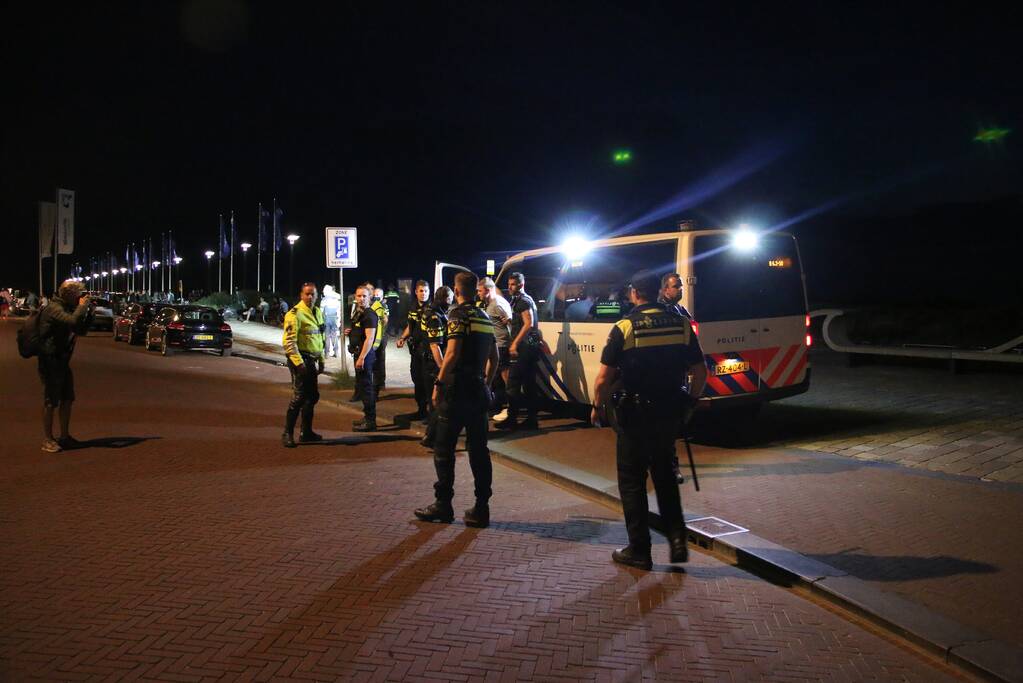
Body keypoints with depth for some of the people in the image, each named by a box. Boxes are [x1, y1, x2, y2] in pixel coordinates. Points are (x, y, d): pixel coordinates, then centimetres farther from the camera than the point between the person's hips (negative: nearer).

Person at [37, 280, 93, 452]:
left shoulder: (66, 308, 15)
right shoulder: (53, 308, -16)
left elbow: (80, 329, 20)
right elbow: (73, 322, -34)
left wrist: (88, 311, 8)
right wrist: (82, 306, -18)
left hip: (62, 360, 10)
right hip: (51, 360, -10)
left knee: (67, 399, 13)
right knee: (51, 401, -5)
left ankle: (65, 436, 21)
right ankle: (47, 440, 1)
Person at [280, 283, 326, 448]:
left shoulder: (317, 312, 14)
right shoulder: (295, 314, -13)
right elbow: (289, 342, -19)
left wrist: (321, 360, 19)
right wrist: (298, 363, -23)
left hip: (312, 360, 9)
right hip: (301, 359, -9)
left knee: (312, 396, 14)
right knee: (298, 397, -9)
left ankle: (306, 432, 25)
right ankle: (287, 434, 0)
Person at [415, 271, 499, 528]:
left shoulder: (458, 314, -9)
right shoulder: (484, 317, 14)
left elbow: (453, 353, -19)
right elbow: (494, 357, 19)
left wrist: (438, 384, -13)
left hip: (457, 390, -7)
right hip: (479, 391, 7)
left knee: (444, 449, 3)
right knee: (478, 449, 8)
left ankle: (443, 504, 9)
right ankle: (481, 509, 10)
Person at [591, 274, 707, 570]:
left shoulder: (624, 327, -11)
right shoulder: (681, 325, 1)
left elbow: (603, 380, -13)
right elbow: (700, 373, 5)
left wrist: (598, 408, 4)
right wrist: (689, 403, 20)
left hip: (634, 415, -4)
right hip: (670, 414, 4)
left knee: (632, 480, 10)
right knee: (664, 474, 22)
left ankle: (639, 550, 16)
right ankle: (677, 539, 14)